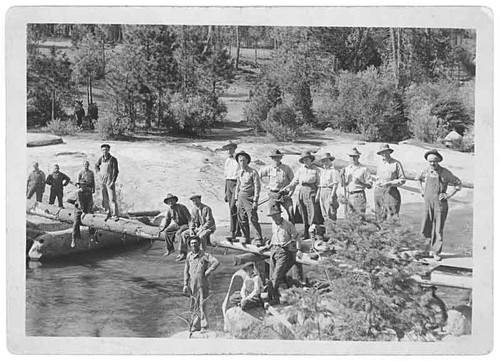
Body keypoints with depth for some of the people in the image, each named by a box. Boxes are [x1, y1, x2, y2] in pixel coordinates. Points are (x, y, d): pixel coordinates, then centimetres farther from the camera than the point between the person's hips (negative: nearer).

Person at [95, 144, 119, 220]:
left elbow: (115, 171, -12)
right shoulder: (101, 159, 5)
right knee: (105, 199, 9)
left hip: (110, 181, -5)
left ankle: (116, 215, -3)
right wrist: (98, 172, 12)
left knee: (112, 198, -8)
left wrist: (113, 182, -19)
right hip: (102, 181, 5)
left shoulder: (113, 159, -11)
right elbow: (96, 166, 27)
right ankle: (108, 214, 20)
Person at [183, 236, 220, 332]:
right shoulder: (189, 256, 7)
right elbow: (186, 271, 11)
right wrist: (185, 284, 7)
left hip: (202, 284, -5)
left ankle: (204, 327, 2)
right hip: (192, 284, 5)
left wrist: (207, 272, -14)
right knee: (193, 306, 12)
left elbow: (216, 263, -18)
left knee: (202, 305, -4)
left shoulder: (205, 255, -8)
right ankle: (195, 327, 23)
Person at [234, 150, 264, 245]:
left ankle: (259, 239, -1)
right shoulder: (239, 172, 11)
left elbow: (257, 187, -10)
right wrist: (236, 199, 15)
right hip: (241, 197, 6)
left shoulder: (253, 172, -9)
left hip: (249, 197, -6)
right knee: (242, 220, 8)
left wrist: (255, 201, -13)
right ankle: (246, 239, 19)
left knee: (253, 219, -9)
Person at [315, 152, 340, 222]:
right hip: (322, 192, 7)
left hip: (330, 192, -7)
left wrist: (332, 196, -18)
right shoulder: (322, 171, 17)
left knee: (330, 214, -11)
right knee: (324, 214, 7)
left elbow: (335, 185, -11)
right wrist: (317, 195, 16)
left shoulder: (333, 171, -5)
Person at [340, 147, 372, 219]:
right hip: (349, 196, 5)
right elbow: (343, 184, 12)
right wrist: (341, 175, -3)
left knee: (360, 217, -9)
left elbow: (369, 185, -2)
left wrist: (360, 182, -18)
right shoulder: (347, 169, 14)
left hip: (359, 195, -5)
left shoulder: (363, 169, 0)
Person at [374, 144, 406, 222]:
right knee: (380, 216, 3)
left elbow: (403, 180, -2)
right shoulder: (380, 165, 18)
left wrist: (390, 183, -14)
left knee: (393, 215, -11)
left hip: (391, 191, -5)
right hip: (379, 192, 5)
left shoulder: (396, 163, 0)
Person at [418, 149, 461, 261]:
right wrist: (422, 191, 15)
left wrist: (448, 195, -7)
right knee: (425, 230, 3)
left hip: (440, 204, -3)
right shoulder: (425, 171, 3)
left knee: (438, 230, 1)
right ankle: (432, 240, 31)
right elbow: (419, 179, 26)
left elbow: (458, 184, -1)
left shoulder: (445, 173, -8)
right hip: (428, 203, 3)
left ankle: (436, 252, 12)